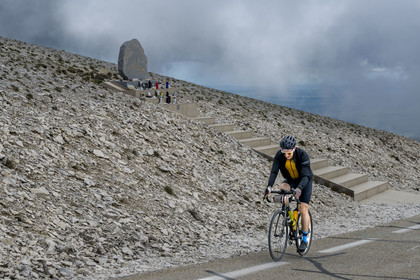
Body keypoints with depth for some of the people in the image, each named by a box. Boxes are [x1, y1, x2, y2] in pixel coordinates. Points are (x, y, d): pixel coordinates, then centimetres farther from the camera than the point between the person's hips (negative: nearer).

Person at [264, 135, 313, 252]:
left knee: (303, 209, -11)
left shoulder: (302, 154, -32)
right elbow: (274, 172, -28)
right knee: (282, 189, -30)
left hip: (304, 181, -3)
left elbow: (305, 175, -37)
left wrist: (299, 189, -54)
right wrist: (269, 187, -45)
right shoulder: (279, 155, -22)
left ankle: (305, 238, 1)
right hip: (290, 180, 3)